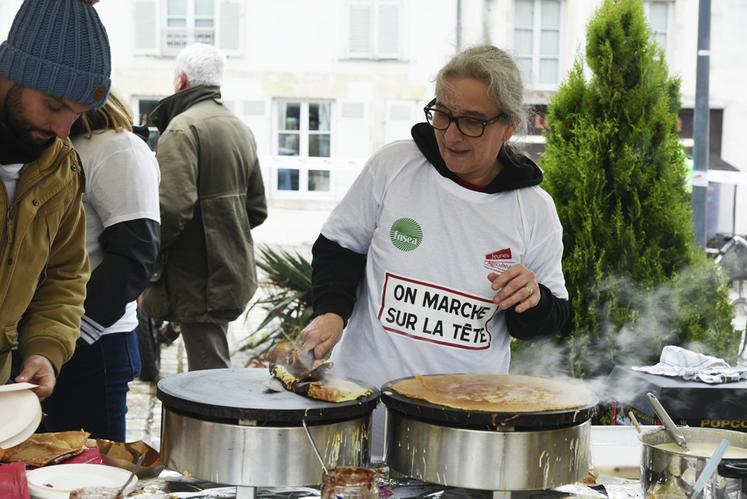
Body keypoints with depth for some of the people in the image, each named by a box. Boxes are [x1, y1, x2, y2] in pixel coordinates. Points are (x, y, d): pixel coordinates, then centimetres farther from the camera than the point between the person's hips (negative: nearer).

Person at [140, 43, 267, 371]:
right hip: (233, 273, 9)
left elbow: (173, 208, -24)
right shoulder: (240, 129, 13)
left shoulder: (182, 128, -14)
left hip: (199, 279, -9)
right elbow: (257, 209, 18)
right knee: (216, 370, 18)